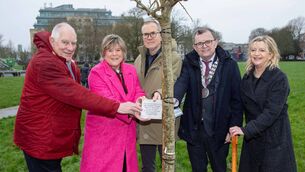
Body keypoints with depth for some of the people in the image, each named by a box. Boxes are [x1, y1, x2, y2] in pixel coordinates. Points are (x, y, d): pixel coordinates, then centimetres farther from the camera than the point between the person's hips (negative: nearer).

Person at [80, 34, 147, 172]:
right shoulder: (96, 73, -11)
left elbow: (138, 92, 5)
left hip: (127, 130, 5)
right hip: (103, 131, -5)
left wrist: (140, 100, -19)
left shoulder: (131, 70, 8)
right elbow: (107, 101, -20)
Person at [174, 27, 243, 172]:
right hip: (193, 129, 1)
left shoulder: (229, 65, -5)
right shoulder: (188, 63, -2)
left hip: (219, 130, -1)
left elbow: (236, 99, -4)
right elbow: (181, 83, -21)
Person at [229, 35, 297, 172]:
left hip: (274, 137, -5)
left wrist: (246, 130, -24)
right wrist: (236, 127, 1)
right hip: (251, 136, 5)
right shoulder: (247, 77, 3)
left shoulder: (279, 78, -15)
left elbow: (272, 112, -21)